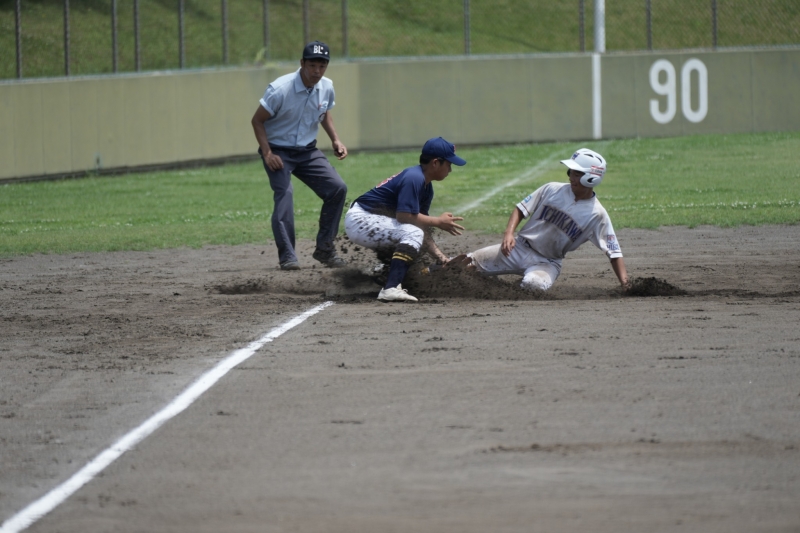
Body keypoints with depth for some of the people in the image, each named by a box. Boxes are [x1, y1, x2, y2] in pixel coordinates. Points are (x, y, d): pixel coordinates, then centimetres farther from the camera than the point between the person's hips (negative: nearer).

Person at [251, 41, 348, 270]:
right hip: (279, 151, -6)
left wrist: (335, 140, 4)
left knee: (337, 188, -6)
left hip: (308, 151, 6)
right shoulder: (280, 89, -22)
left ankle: (324, 248, 7)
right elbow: (257, 120, -14)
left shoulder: (326, 88, -4)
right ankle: (287, 257, -25)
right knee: (284, 193, -26)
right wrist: (267, 153, -21)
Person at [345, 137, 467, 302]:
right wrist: (438, 222, -15)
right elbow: (404, 216, -27)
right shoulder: (414, 178, -20)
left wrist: (440, 257, 0)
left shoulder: (426, 187, 10)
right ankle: (391, 288, -35)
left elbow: (422, 226, 10)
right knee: (412, 233, -25)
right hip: (359, 221, -10)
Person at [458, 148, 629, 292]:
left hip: (547, 263, -2)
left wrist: (624, 283, -26)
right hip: (519, 248, 2)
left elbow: (614, 252, -13)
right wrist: (509, 233, -16)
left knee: (534, 284, -38)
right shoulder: (551, 190, -5)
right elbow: (521, 210, 2)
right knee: (462, 265, -9)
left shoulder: (597, 216, -12)